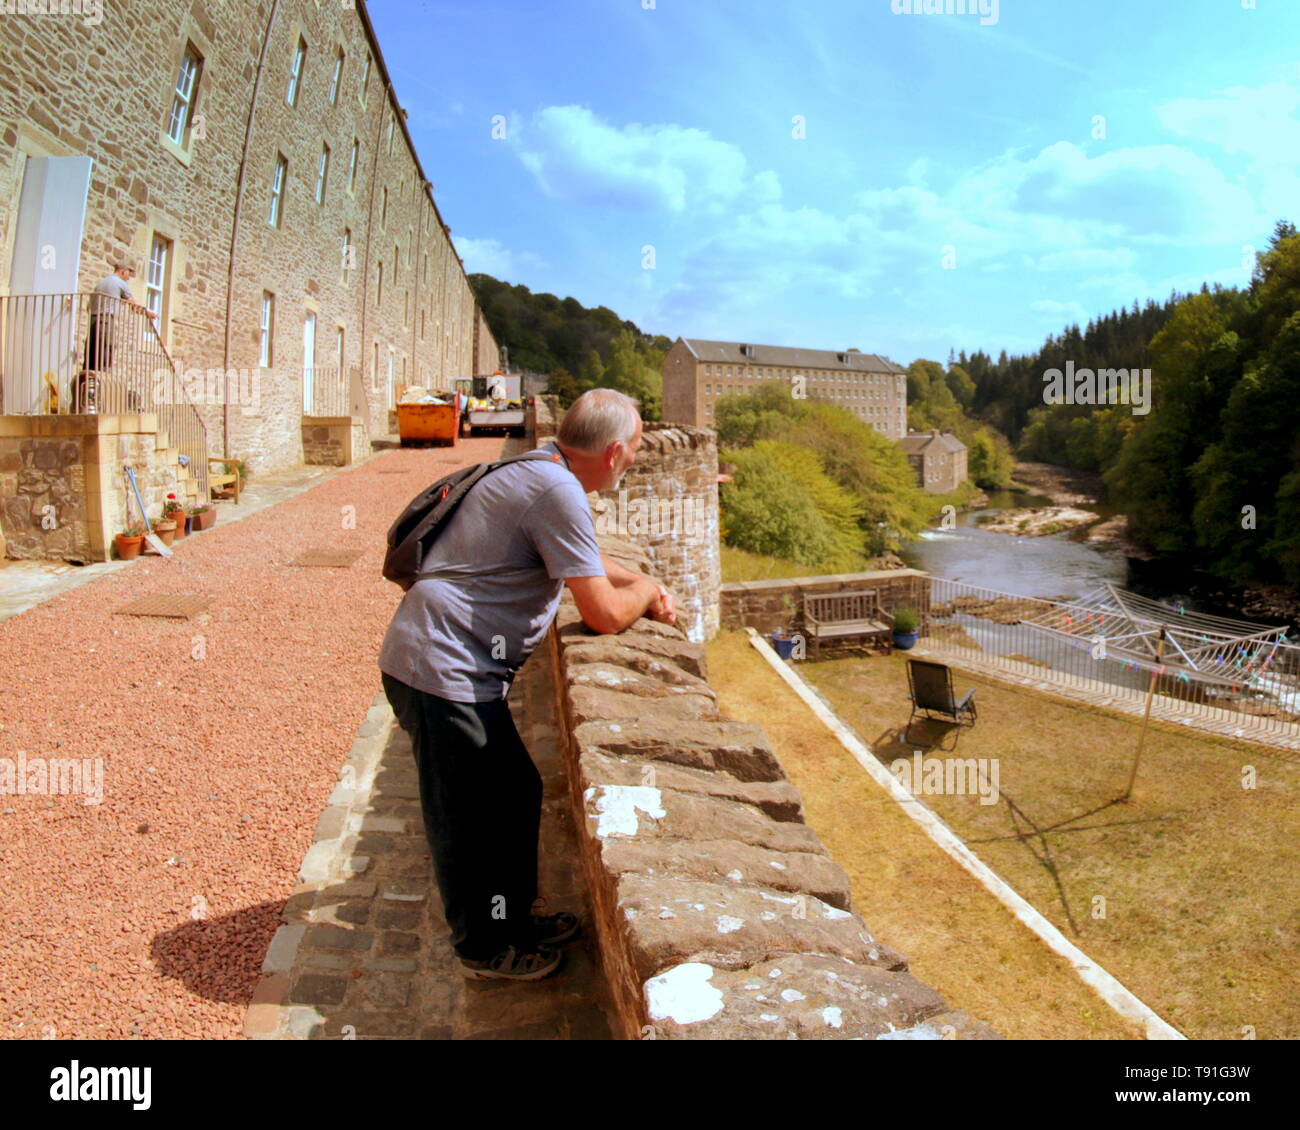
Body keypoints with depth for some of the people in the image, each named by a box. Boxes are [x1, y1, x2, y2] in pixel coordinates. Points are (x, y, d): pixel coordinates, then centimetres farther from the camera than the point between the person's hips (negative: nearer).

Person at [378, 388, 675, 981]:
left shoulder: (542, 470, 11)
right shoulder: (556, 491, -22)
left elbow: (581, 557, 29)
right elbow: (604, 614, -21)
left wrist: (644, 585, 15)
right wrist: (643, 592, 1)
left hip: (451, 664, 10)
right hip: (443, 670, -10)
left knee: (517, 792, 20)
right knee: (470, 815, 7)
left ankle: (513, 916, 38)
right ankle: (485, 948, 27)